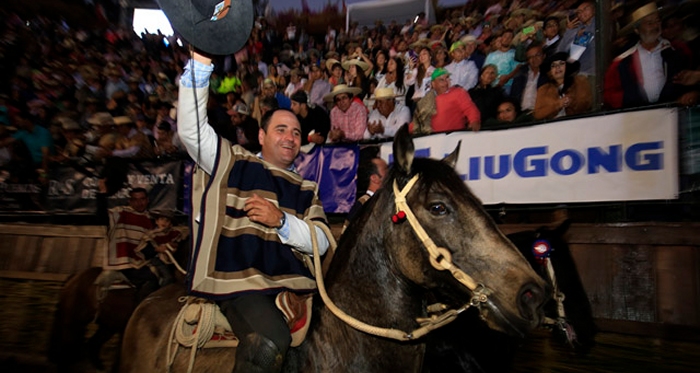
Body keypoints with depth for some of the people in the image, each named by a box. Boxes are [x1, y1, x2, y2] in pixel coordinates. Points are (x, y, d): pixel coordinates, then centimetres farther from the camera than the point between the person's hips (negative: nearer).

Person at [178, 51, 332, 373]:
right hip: (240, 280, -5)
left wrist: (281, 221, -7)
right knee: (269, 342, -30)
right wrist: (200, 63, -9)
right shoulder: (234, 163, 12)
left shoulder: (306, 189, 20)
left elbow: (320, 243, 10)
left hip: (293, 283, 5)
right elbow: (191, 129, -2)